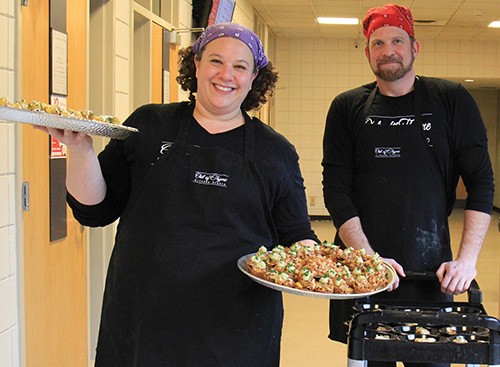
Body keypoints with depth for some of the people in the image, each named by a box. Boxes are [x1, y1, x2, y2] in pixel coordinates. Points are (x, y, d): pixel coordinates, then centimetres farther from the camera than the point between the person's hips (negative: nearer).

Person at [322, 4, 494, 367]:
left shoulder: (452, 101, 3)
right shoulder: (348, 108, 5)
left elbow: (481, 183, 0)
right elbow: (336, 190, 0)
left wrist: (467, 259, -10)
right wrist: (367, 257, -12)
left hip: (431, 270, -1)